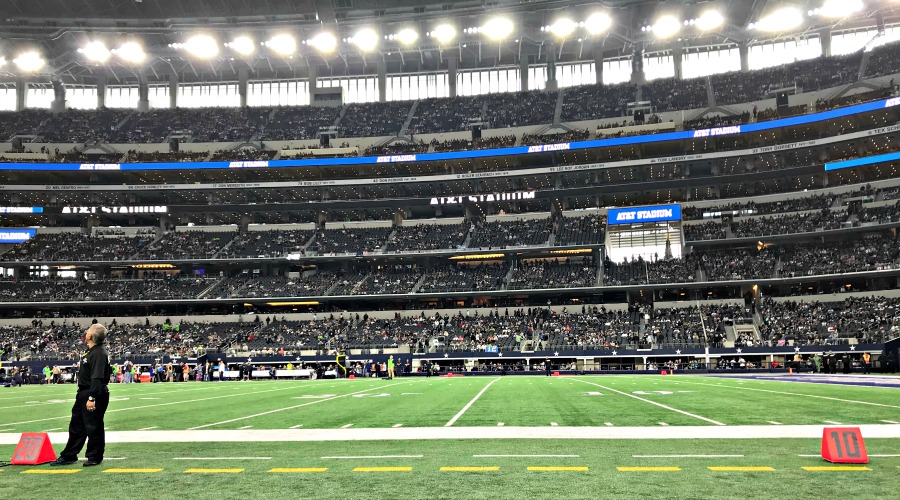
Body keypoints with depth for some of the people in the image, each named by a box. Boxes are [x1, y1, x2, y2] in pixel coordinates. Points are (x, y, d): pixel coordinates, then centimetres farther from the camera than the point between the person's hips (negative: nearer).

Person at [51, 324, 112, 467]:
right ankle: (69, 456, 29)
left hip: (94, 395, -11)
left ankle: (95, 457, 13)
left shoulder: (99, 353, -21)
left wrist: (92, 397, -28)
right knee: (76, 425, 18)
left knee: (93, 427, 1)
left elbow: (97, 378, -26)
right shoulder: (91, 351, 12)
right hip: (84, 393, 11)